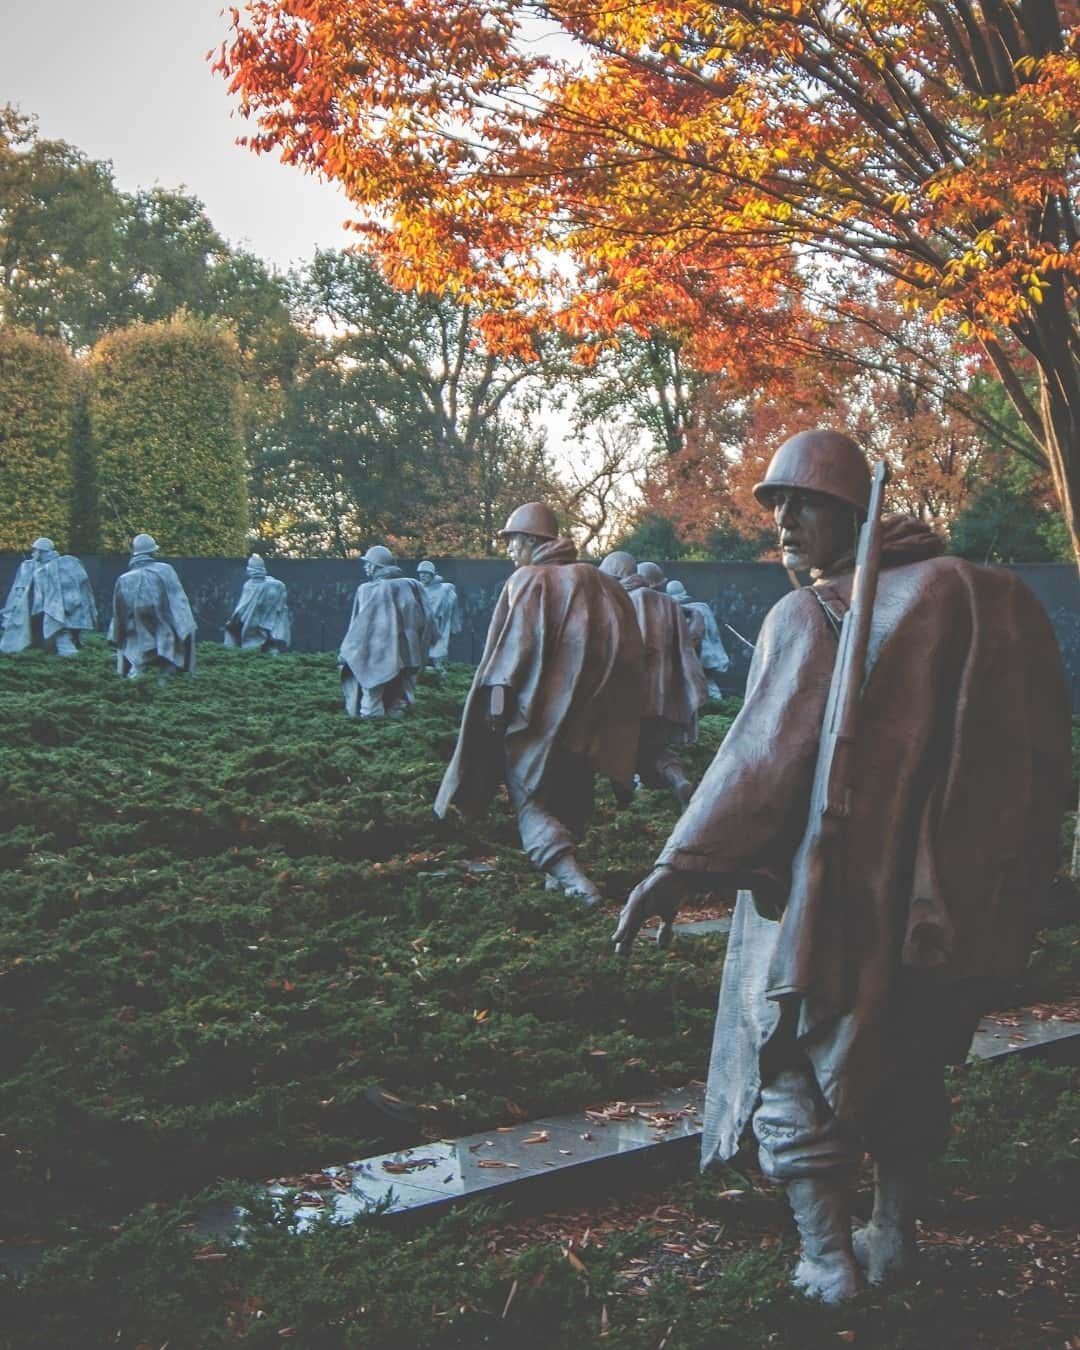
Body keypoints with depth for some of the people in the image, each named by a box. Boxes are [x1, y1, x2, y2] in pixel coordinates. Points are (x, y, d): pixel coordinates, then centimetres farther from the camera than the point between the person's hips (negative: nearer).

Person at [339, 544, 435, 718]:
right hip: (407, 656, 4)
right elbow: (426, 619, 4)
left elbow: (359, 626, -8)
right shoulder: (412, 586, -1)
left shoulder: (367, 590, -11)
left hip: (377, 657, -4)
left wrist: (345, 653, 2)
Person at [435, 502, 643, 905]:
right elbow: (628, 649, 10)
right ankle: (562, 873, 22)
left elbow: (510, 647, -12)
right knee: (571, 799, 18)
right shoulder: (596, 581, 11)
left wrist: (496, 705, -10)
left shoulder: (527, 581, -5)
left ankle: (568, 872, -23)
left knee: (530, 800, -3)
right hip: (587, 717, 6)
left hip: (536, 716, -5)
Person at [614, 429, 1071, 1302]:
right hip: (939, 893, 6)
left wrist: (680, 867, -21)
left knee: (793, 1067, 10)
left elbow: (763, 755, -22)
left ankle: (829, 1260, 13)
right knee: (906, 1066, 21)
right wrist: (1017, 863, 14)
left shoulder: (810, 616, -14)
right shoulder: (962, 597, 2)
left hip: (825, 894, -6)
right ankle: (895, 1237, 31)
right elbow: (1038, 749, 5)